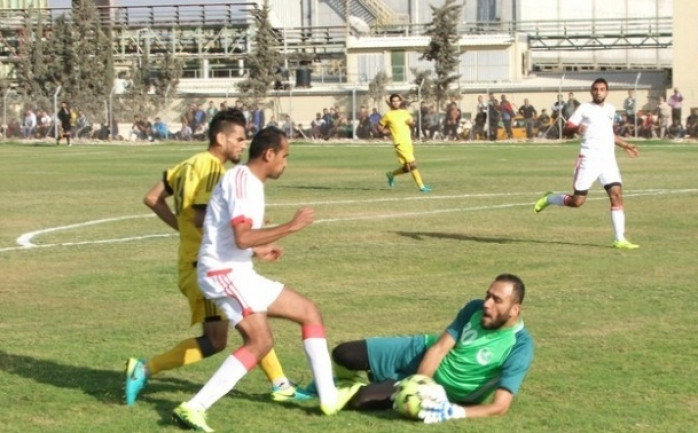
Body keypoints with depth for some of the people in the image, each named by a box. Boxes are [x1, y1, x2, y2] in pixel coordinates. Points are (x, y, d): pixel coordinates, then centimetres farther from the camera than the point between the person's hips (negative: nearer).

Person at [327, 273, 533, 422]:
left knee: (360, 399, -21)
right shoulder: (476, 308, -14)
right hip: (421, 354, 4)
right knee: (342, 354, 0)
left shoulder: (520, 346, -28)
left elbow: (500, 406, -32)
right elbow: (439, 347, -11)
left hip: (437, 389, -4)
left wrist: (454, 411, -44)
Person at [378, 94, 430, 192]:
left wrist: (411, 123, -1)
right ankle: (421, 186, -11)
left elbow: (412, 124, 22)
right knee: (412, 164, -15)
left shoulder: (405, 112, 13)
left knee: (407, 168, 10)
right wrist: (386, 132, -8)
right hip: (399, 143, -6)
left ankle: (391, 174, 35)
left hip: (408, 142, 6)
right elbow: (380, 126, 8)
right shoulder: (388, 115, 0)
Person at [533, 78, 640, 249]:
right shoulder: (585, 108, 0)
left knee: (617, 195, -10)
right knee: (577, 201, -5)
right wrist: (576, 129, -26)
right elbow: (568, 126, -4)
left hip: (608, 160, 5)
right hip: (589, 159, -5)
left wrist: (625, 145, 31)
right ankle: (548, 199, 24)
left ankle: (619, 239, -8)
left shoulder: (610, 109, 18)